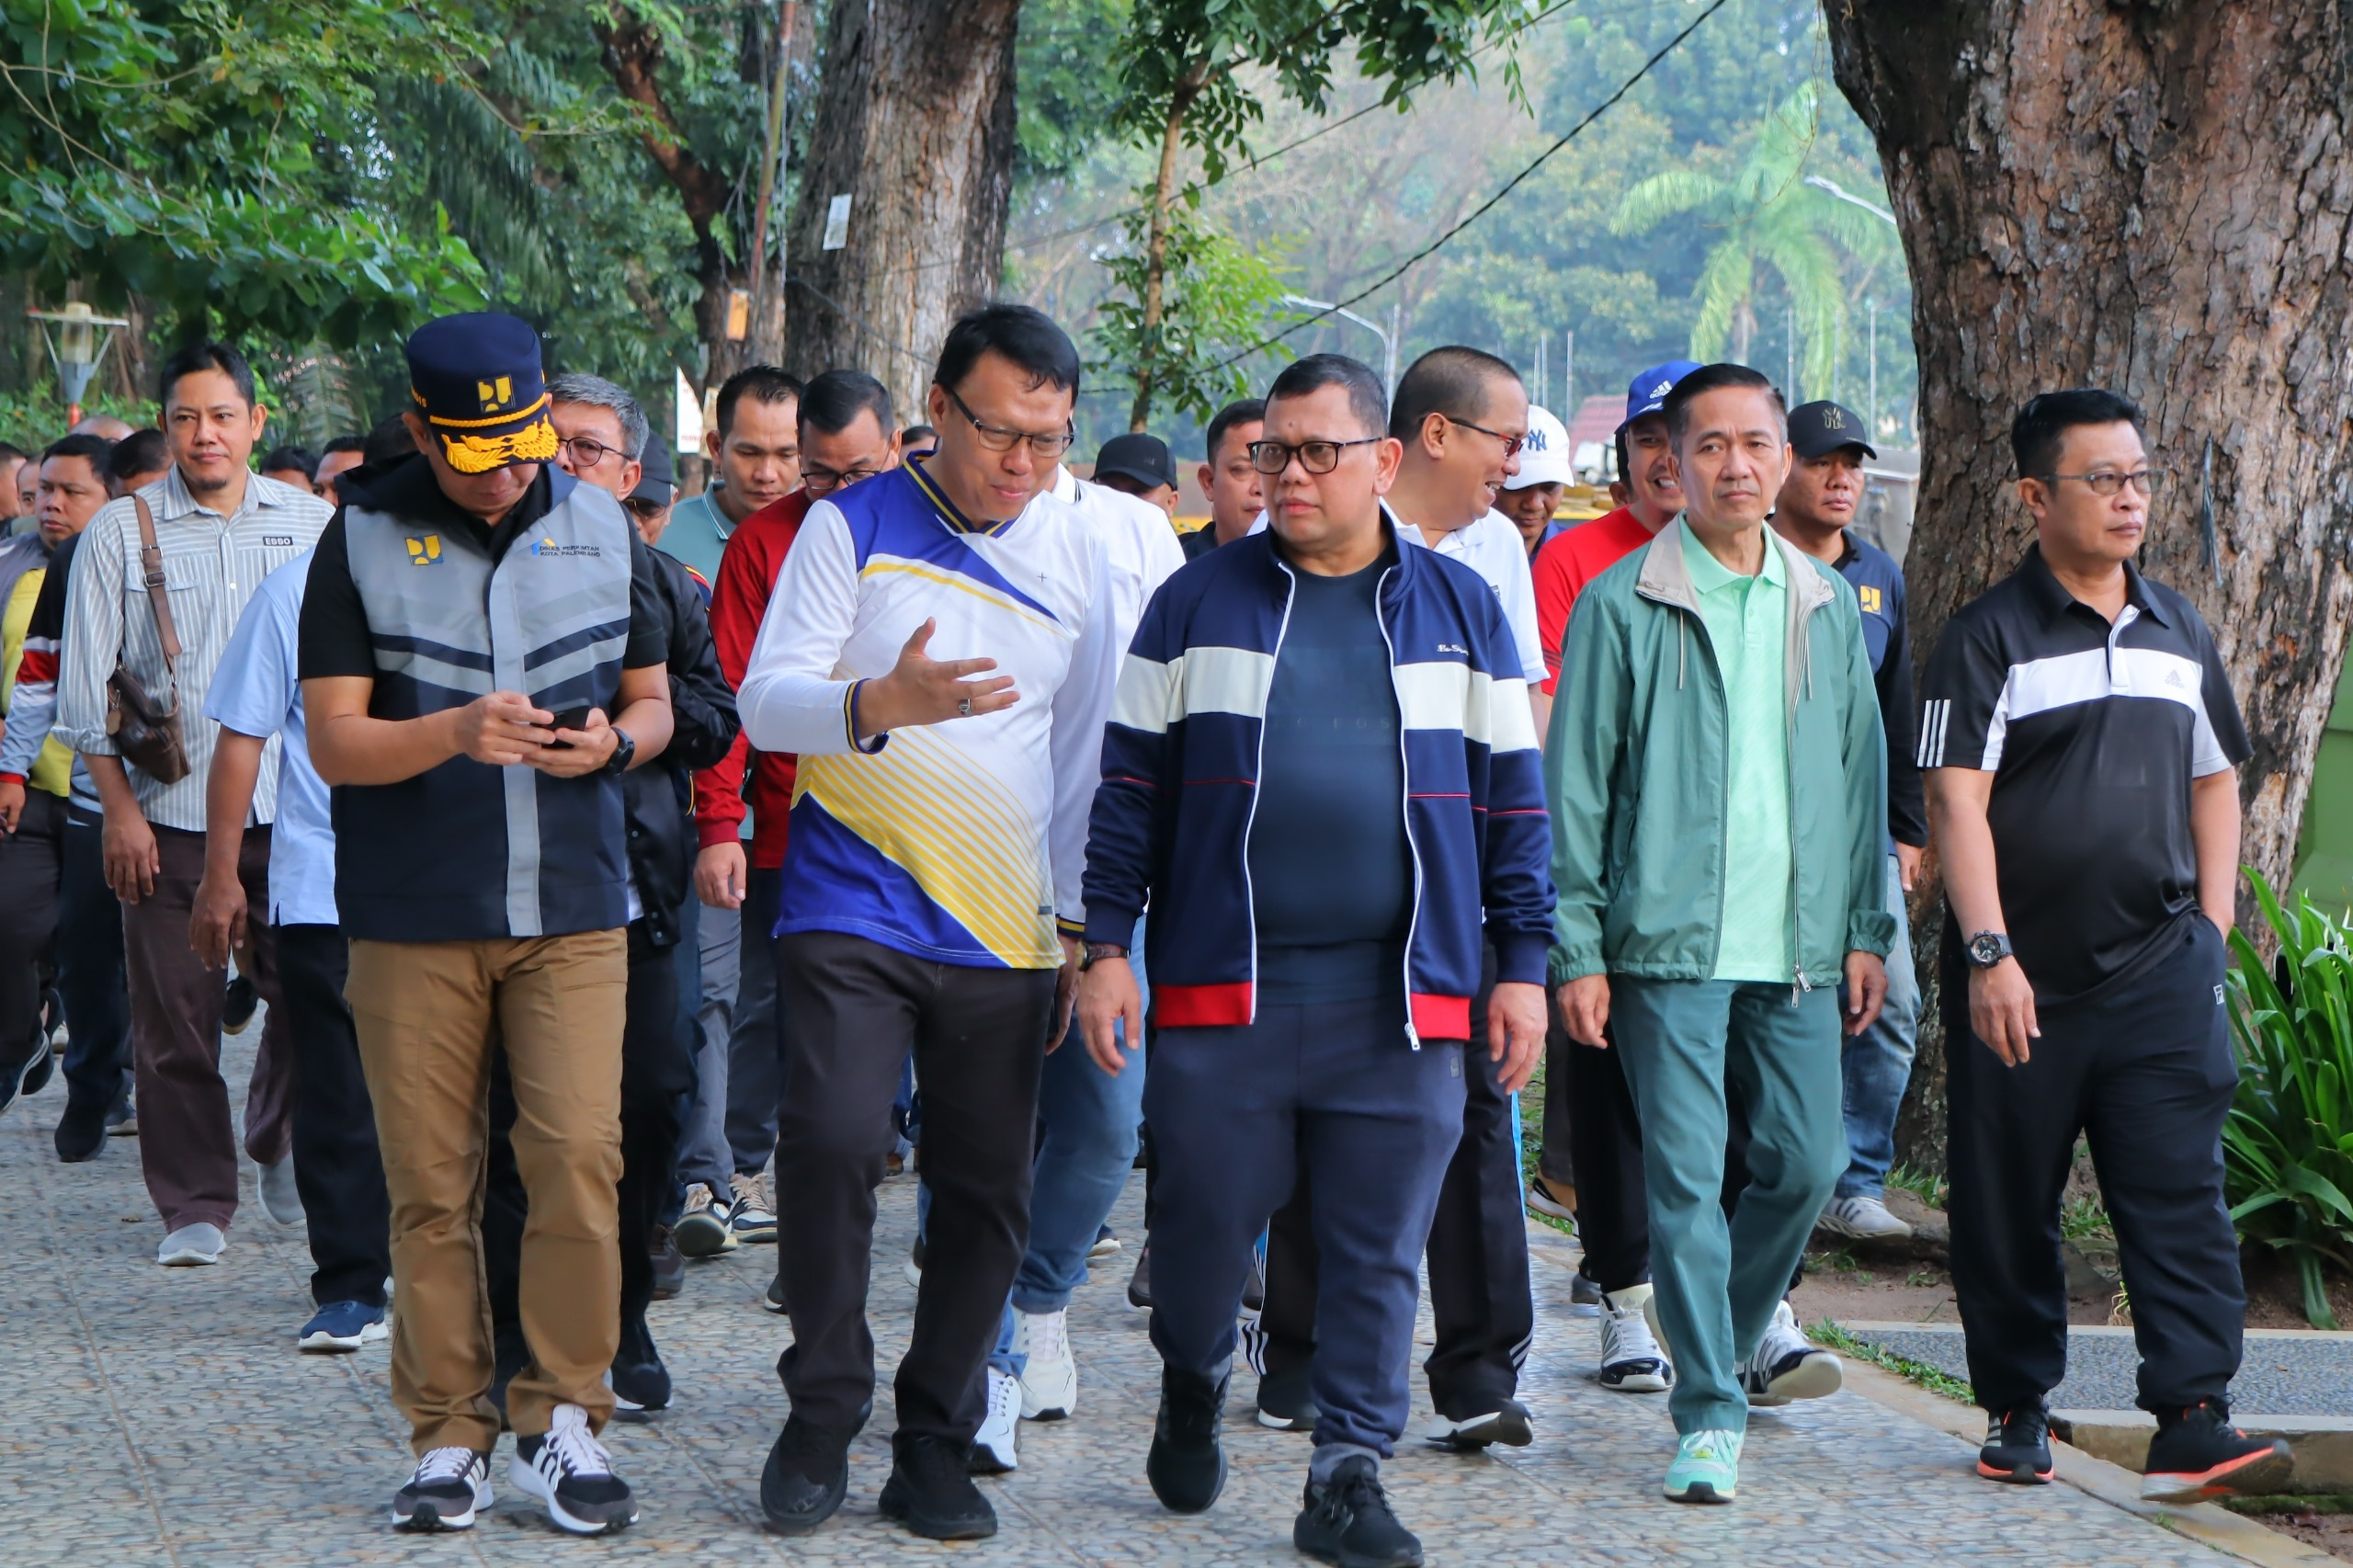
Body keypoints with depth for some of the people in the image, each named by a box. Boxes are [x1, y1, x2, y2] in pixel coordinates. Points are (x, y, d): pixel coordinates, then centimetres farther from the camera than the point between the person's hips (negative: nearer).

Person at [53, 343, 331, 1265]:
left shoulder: (311, 524, 7)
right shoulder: (122, 531, 2)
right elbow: (85, 685, 1)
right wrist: (119, 808, -6)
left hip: (291, 808, 1)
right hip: (169, 811, -1)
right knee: (175, 1016, 0)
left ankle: (279, 1147, 26)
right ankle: (195, 1205, 11)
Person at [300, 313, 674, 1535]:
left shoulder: (600, 529, 7)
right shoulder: (363, 541, -1)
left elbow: (653, 702, 15)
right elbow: (334, 743, -5)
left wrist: (610, 741, -9)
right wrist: (458, 732, -22)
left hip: (572, 906, 1)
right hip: (411, 916, -1)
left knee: (578, 1156, -10)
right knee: (429, 1186, 1)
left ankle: (559, 1418, 3)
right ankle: (447, 1436, 12)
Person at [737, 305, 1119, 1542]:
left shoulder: (1079, 556, 10)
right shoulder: (852, 529, 0)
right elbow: (767, 698, -7)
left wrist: (1076, 922, 13)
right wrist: (883, 704, -27)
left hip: (1006, 931, 3)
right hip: (852, 913, -3)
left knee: (987, 1191, 2)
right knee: (832, 1141, -18)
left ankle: (935, 1449, 15)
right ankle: (822, 1415, 0)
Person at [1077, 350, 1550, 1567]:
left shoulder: (1460, 609, 10)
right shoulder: (1198, 602, 7)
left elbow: (1512, 801, 11)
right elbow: (1130, 786, 8)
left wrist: (1520, 965, 5)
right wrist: (1106, 944, 1)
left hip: (1403, 1001, 1)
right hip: (1223, 988, 0)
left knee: (1379, 1257, 1)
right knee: (1205, 1221, 6)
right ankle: (1192, 1385, 34)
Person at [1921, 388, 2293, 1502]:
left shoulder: (2177, 631, 13)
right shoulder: (1990, 637, -3)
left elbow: (2214, 781, 20)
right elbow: (1956, 802, -9)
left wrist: (2210, 926, 9)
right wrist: (1988, 953, -17)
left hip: (2161, 971, 3)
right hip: (2021, 979, -3)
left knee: (2179, 1197, -8)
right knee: (2008, 1205, 6)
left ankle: (2192, 1421, -12)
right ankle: (2017, 1409, 20)